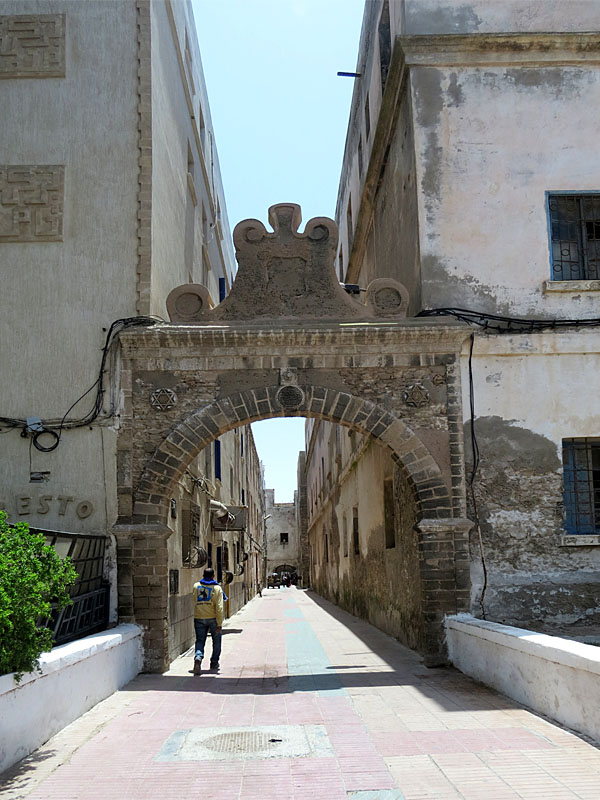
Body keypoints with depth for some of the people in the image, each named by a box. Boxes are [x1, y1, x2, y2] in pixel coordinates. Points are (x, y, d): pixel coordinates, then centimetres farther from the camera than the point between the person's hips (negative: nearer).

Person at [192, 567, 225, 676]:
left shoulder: (196, 586, 2)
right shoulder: (217, 588, -8)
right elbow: (219, 608, -15)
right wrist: (219, 623, -13)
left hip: (199, 618, 2)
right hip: (213, 618, -2)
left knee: (200, 641, 4)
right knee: (216, 641, 17)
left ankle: (198, 657, -24)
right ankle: (214, 663, 23)